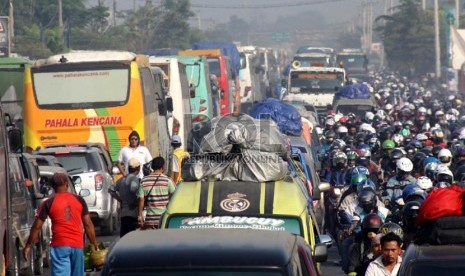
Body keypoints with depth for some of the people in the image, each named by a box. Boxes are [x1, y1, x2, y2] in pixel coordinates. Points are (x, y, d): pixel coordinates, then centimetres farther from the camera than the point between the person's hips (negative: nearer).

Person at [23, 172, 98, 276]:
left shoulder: (48, 203, -1)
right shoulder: (79, 200, 5)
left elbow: (37, 226, 0)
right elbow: (88, 225, 5)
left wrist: (28, 246, 8)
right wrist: (94, 244, 13)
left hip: (60, 245, -3)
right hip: (77, 244, 3)